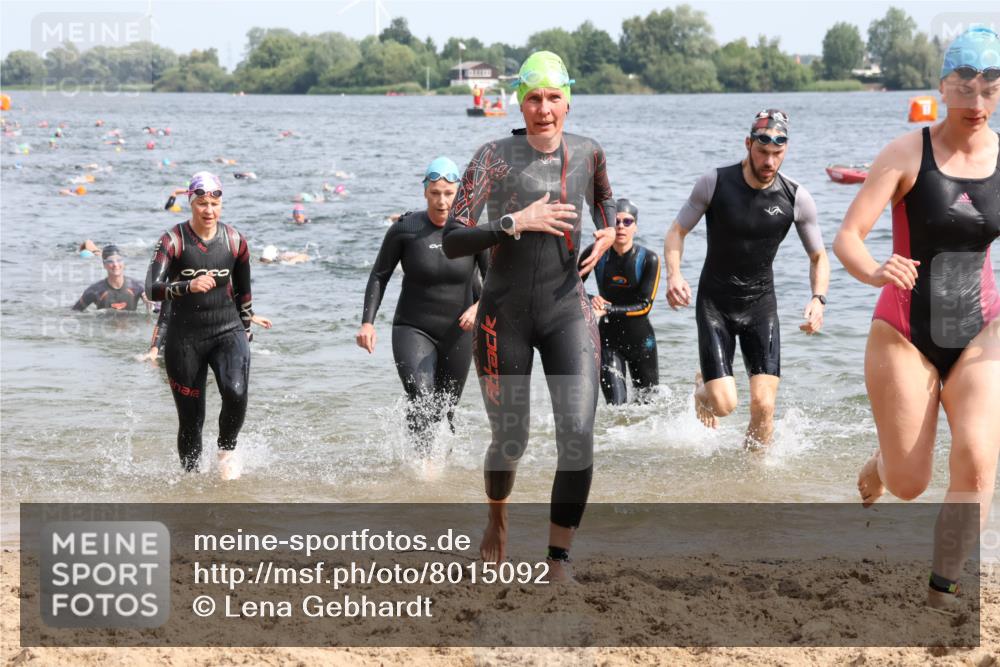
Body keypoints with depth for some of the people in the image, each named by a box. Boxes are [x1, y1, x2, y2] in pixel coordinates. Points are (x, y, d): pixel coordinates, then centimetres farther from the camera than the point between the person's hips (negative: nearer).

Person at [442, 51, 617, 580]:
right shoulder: (494, 157, -10)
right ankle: (497, 519, 44)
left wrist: (608, 233, 4)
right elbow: (452, 241, -16)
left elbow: (604, 200, 25)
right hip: (505, 315, -2)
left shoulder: (588, 153, 2)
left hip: (567, 312, 2)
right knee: (509, 440, 10)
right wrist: (515, 223, -26)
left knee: (578, 436, -16)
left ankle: (559, 562, -6)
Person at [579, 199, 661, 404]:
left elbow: (645, 306, -15)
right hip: (608, 339, 0)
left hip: (640, 339, 0)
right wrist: (592, 302, -20)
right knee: (617, 405, -12)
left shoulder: (648, 259, -10)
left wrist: (607, 310, -26)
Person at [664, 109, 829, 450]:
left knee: (764, 404, -12)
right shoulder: (715, 183, -12)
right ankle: (703, 387, 28)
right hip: (715, 302, -1)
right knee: (723, 403, -11)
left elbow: (819, 258, 4)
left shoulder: (796, 198, -8)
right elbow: (677, 231, -2)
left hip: (761, 303, 2)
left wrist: (818, 299, -15)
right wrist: (674, 274, -20)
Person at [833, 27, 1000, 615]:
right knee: (909, 486, 5)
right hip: (904, 333, -2)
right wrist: (875, 273, -38)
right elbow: (847, 238, -16)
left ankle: (943, 590, -4)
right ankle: (881, 463, 44)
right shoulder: (908, 153, -11)